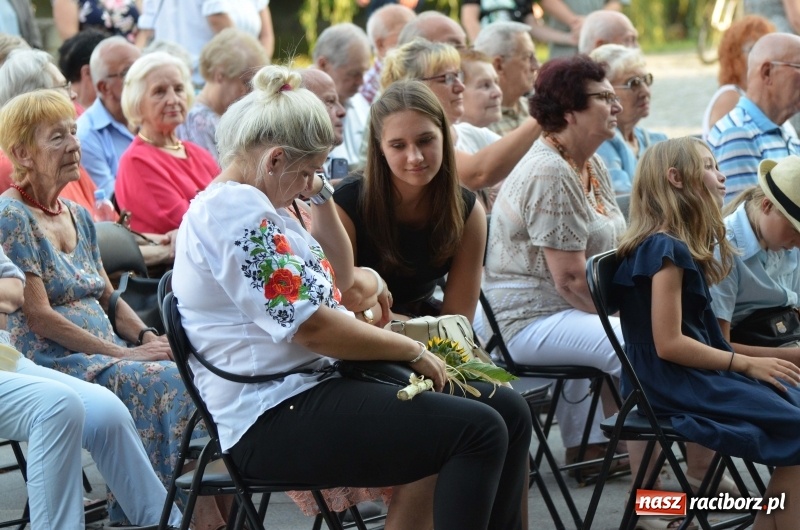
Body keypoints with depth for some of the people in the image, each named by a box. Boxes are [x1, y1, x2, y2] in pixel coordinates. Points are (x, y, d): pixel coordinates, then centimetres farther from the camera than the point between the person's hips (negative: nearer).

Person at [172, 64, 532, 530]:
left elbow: (337, 281, 27)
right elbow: (310, 328, -21)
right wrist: (412, 349, -9)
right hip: (277, 421, -11)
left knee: (508, 411, 3)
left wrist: (322, 197, 15)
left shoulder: (253, 206, 17)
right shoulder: (233, 207, -16)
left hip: (319, 386, 11)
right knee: (477, 431, -21)